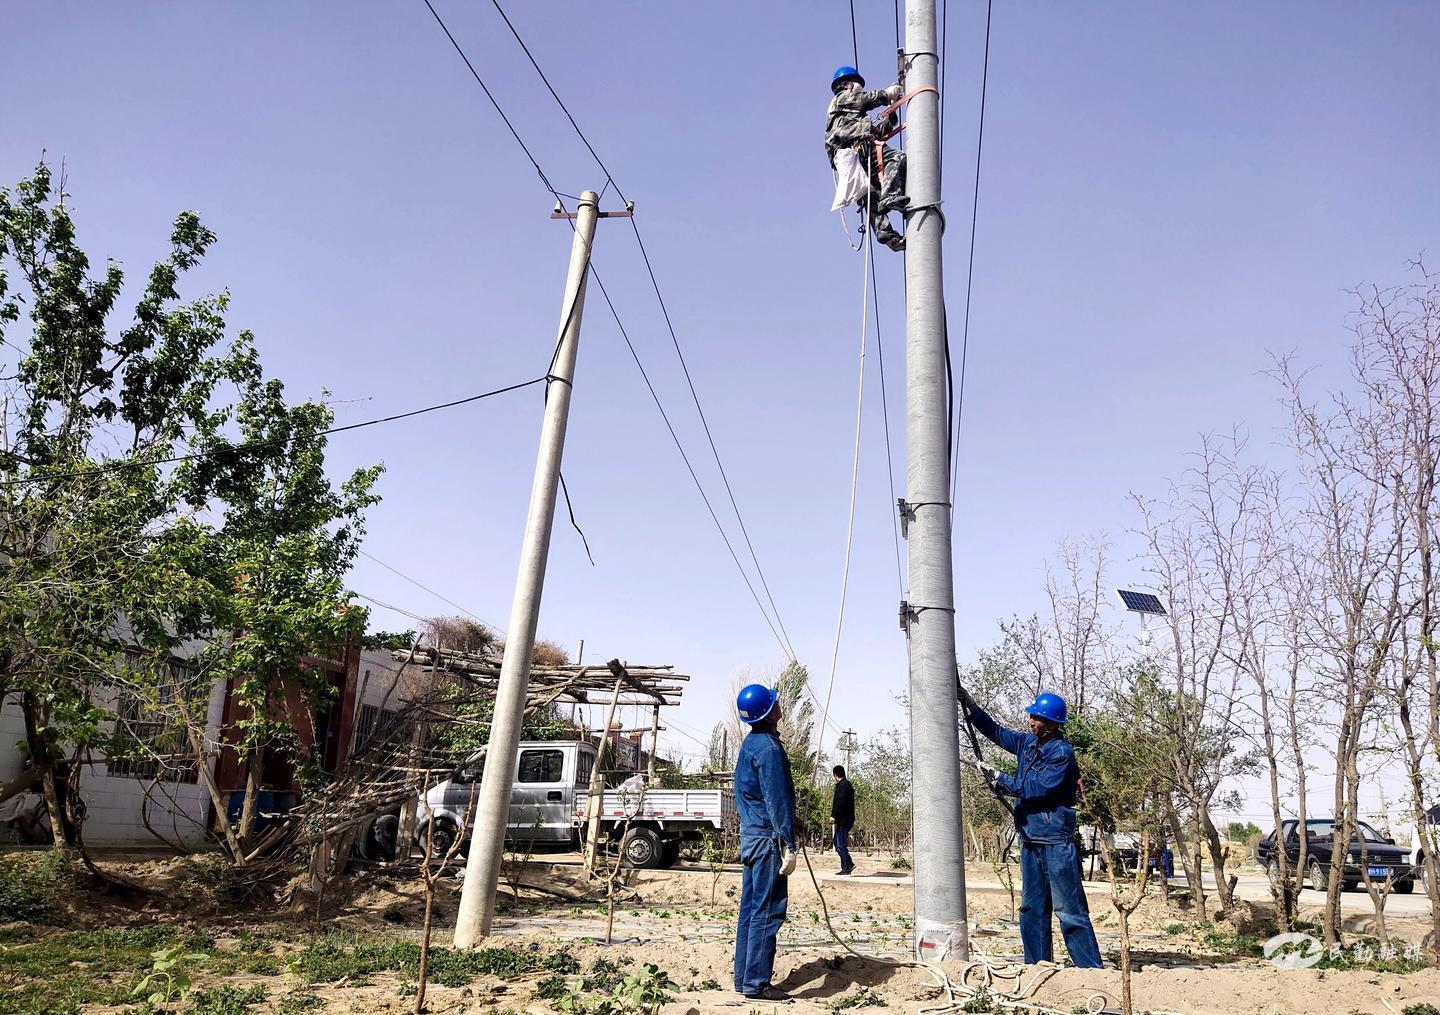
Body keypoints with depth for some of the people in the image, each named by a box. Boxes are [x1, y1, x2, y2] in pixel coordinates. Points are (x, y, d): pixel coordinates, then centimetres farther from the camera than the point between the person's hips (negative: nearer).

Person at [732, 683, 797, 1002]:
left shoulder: (749, 743, 14)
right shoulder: (768, 747, -16)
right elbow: (777, 800, -19)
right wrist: (788, 846, -17)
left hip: (751, 835, 10)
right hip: (768, 837, -9)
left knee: (750, 909, 11)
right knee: (767, 910, -5)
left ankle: (744, 978, 16)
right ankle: (756, 983, -3)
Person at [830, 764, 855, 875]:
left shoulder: (842, 785, -14)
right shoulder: (848, 784, 17)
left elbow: (840, 802, -22)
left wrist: (833, 816, -20)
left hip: (843, 820, -10)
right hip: (847, 819, 10)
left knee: (841, 845, -5)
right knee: (837, 842, 16)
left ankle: (846, 868, -1)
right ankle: (848, 864, 17)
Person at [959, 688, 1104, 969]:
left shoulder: (1062, 753, -14)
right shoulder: (1027, 742, 9)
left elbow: (1034, 788, -20)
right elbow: (995, 731, 20)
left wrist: (995, 776, -14)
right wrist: (970, 704, 9)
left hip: (1056, 841, -8)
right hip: (1030, 840, 8)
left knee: (1069, 909, -7)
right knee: (1032, 909, 12)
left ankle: (1091, 969, -1)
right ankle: (1038, 966, 20)